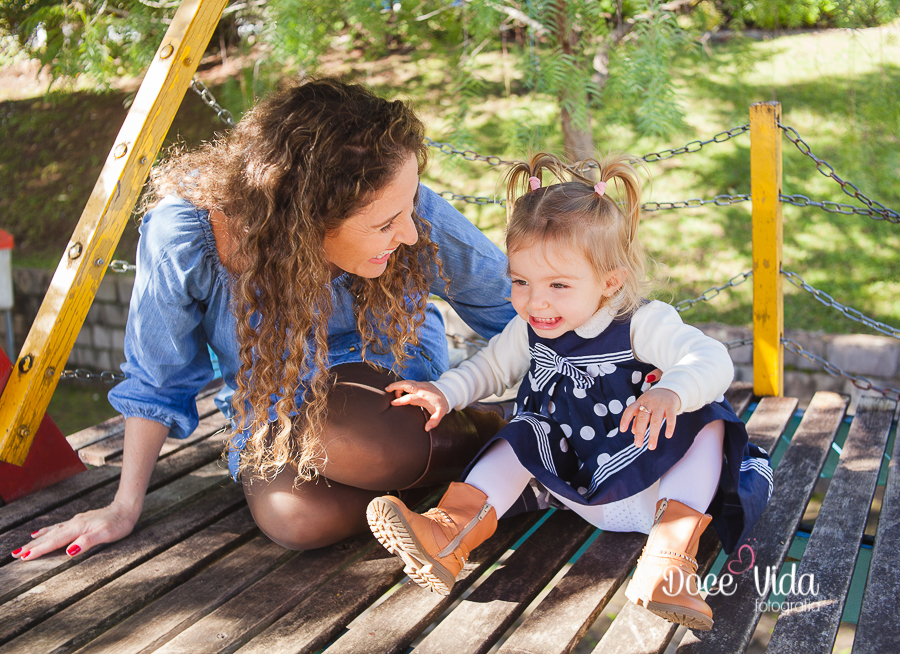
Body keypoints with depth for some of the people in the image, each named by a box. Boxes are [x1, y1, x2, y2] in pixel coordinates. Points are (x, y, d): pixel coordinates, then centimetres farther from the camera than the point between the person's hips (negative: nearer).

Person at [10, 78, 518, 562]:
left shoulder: (418, 218, -31)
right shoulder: (182, 235, -31)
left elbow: (501, 300, -10)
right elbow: (159, 379, -11)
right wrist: (126, 507, -4)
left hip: (389, 363, -1)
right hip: (273, 396, 2)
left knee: (343, 433, -36)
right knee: (293, 515, -28)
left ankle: (473, 432, -6)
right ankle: (481, 448, -7)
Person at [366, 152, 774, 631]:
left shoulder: (643, 324, -21)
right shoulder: (528, 332, -4)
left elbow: (712, 360, -36)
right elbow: (490, 367, 14)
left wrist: (672, 393, -58)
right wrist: (444, 392, -4)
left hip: (656, 486, -4)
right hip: (581, 494, 5)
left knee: (707, 421, -26)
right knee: (523, 436, -9)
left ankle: (671, 555, -42)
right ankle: (450, 532, -21)